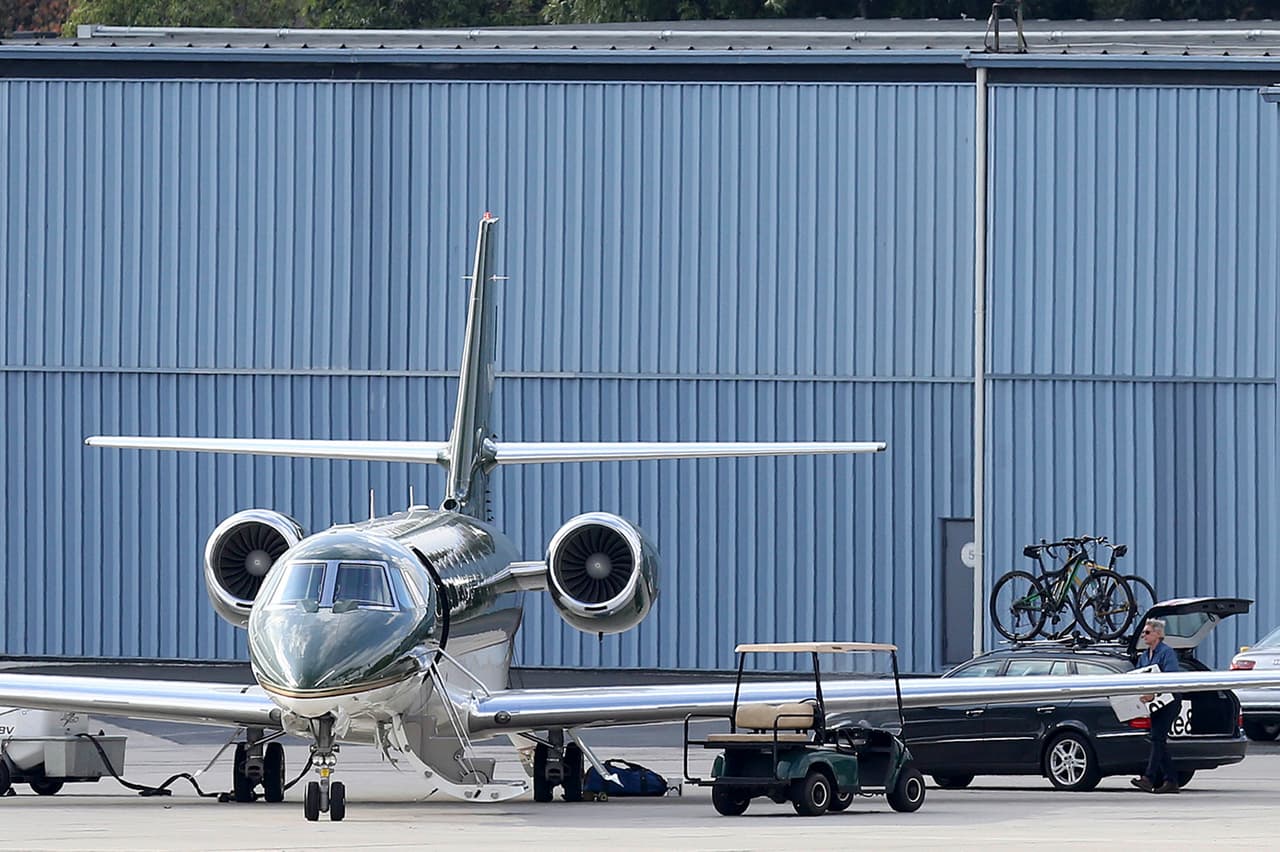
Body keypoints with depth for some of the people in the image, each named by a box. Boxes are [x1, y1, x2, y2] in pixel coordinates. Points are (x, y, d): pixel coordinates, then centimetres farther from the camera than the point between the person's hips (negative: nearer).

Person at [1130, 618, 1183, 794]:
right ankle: (1170, 781, 10)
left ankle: (1149, 778, -24)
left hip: (1169, 701, -9)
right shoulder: (1144, 656, 16)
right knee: (1159, 741, 7)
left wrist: (1153, 694, -35)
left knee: (1157, 738, -16)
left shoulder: (1167, 653, -11)